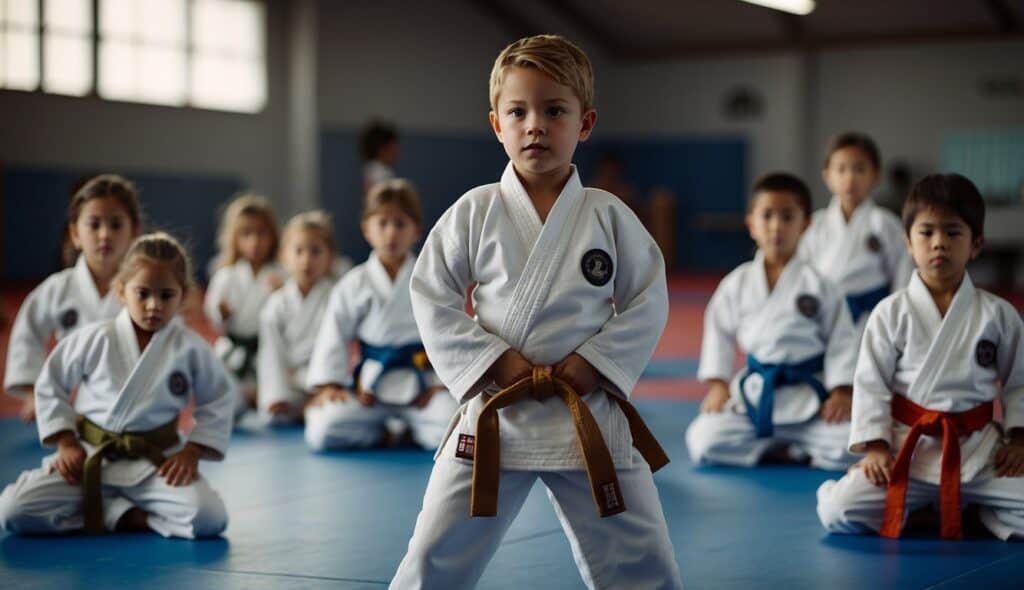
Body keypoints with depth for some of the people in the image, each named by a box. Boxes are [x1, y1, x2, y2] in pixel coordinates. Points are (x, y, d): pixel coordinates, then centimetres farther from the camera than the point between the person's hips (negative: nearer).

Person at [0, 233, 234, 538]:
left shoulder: (191, 349, -8)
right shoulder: (95, 339, -8)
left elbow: (218, 401, 5)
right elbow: (50, 386, 4)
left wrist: (191, 452, -4)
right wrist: (66, 443, -2)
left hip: (156, 463, -1)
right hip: (89, 456, 1)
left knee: (209, 518, -29)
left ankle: (120, 513, -7)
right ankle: (128, 516, -8)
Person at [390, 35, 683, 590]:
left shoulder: (608, 215, -1)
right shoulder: (475, 212, -3)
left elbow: (648, 301, 2)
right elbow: (431, 296, -2)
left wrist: (595, 363, -10)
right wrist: (493, 361, -11)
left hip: (591, 418, 1)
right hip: (493, 413, 0)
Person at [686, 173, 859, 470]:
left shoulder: (818, 284, -5)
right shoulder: (737, 284, 1)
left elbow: (841, 338, -3)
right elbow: (719, 332, 8)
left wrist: (841, 391, -9)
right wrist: (717, 384, 0)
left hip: (810, 397, -2)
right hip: (754, 392, 2)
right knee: (704, 440, -15)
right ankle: (782, 452, 2)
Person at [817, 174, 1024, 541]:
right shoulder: (892, 313, -3)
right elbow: (871, 383, -2)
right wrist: (875, 446, -10)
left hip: (980, 450, 1)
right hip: (907, 447, -1)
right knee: (837, 511, -19)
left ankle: (971, 506, 9)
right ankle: (915, 507, 8)